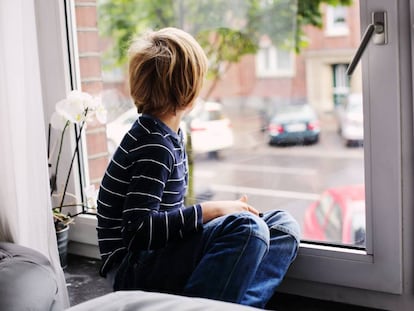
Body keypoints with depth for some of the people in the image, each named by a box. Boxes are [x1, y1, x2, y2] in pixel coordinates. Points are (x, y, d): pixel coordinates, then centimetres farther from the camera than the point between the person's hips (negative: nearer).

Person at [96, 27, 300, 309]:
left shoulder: (169, 135, 11)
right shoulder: (153, 146, -17)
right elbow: (139, 227, -23)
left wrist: (224, 208, 3)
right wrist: (209, 211, -19)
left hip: (162, 252, 9)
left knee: (283, 226, 0)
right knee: (246, 227, -29)